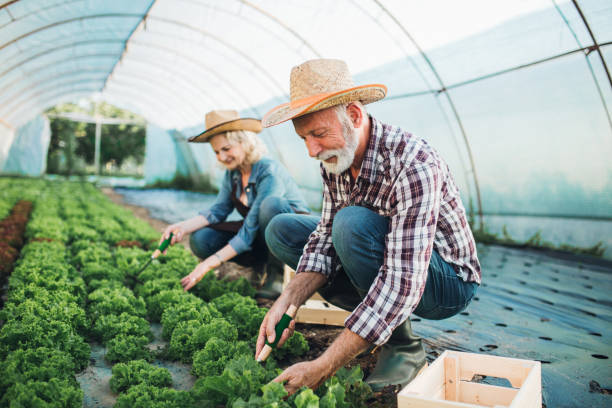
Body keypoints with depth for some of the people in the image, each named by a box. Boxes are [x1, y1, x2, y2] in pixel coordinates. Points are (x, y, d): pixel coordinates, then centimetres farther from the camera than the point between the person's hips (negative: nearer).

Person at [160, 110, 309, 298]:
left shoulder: (269, 171, -25)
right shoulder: (232, 173, 1)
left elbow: (251, 228, -29)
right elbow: (218, 210, 0)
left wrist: (212, 262, -32)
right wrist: (183, 227, -19)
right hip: (262, 236, 7)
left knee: (271, 204, -39)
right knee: (200, 240, -14)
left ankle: (277, 272, -18)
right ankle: (262, 265, 1)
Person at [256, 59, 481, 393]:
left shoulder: (412, 165, -32)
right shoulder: (334, 157, -8)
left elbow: (402, 284, -38)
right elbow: (326, 237, -3)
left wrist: (322, 367, -39)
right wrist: (288, 301, -21)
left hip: (448, 283, -7)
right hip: (382, 267, 7)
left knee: (353, 224, -35)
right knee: (281, 230, 0)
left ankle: (403, 348, -12)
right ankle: (372, 320, 1)